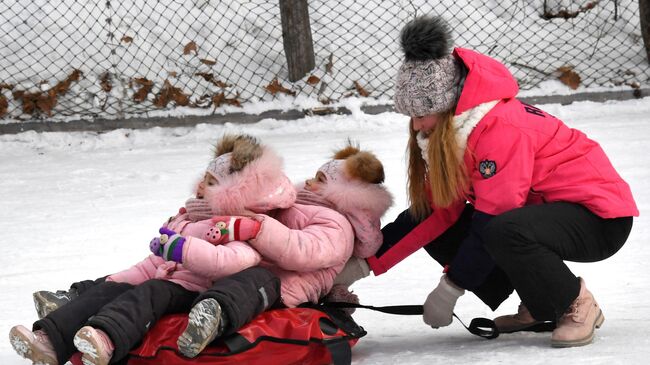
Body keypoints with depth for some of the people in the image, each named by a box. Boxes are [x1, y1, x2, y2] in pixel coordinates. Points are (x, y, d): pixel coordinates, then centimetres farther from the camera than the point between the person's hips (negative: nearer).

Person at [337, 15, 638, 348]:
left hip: (600, 216, -9)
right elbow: (434, 211, 4)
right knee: (443, 233, -1)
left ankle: (577, 305, -11)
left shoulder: (500, 127, -26)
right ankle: (539, 305, 7)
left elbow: (491, 220, -26)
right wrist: (366, 262, -2)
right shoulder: (443, 133, 2)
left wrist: (450, 288, -18)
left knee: (505, 233, -37)